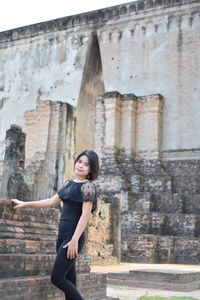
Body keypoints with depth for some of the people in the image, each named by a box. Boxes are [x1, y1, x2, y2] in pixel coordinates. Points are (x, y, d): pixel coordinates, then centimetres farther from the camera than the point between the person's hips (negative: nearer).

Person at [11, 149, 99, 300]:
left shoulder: (88, 186, -8)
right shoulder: (69, 183, 14)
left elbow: (85, 214, -16)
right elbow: (52, 201, 22)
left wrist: (75, 240, -22)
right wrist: (25, 204, 24)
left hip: (73, 236, -8)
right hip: (62, 235, 8)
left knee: (57, 278, -10)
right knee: (69, 279, 9)